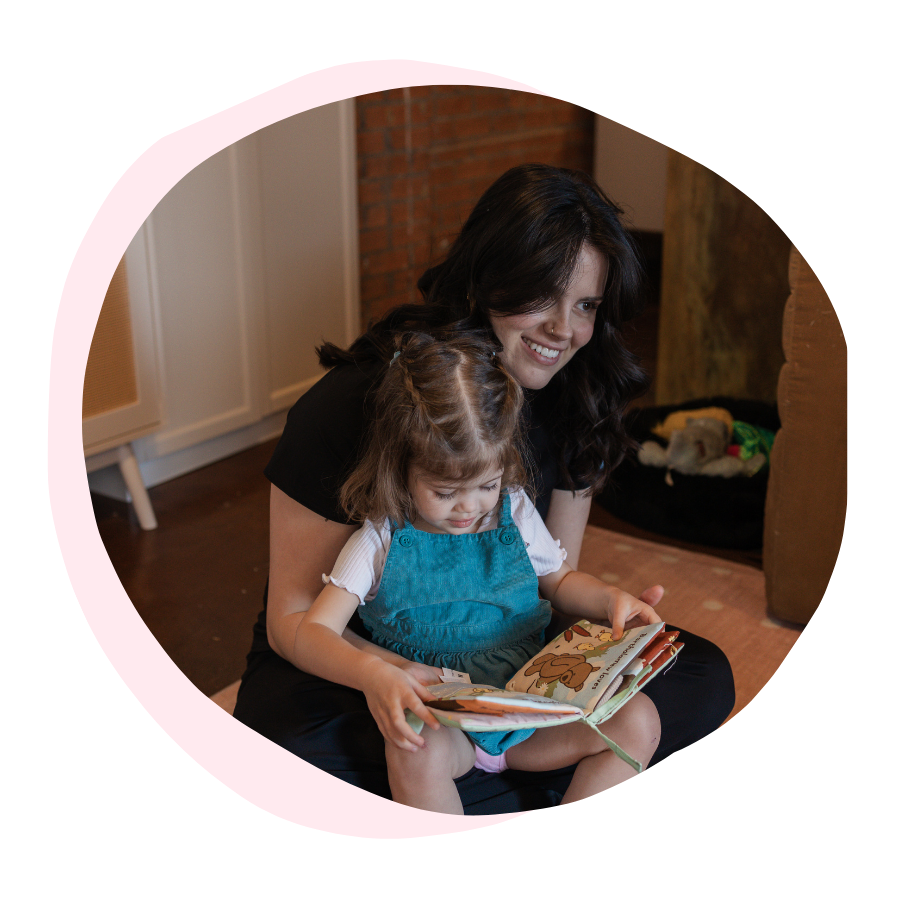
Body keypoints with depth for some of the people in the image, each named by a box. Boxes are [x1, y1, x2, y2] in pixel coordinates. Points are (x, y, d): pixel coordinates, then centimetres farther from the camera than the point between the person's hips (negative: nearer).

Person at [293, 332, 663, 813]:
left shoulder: (515, 513, 3)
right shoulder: (383, 540, -7)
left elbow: (560, 580, 21)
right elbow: (311, 634, -14)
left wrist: (611, 599, -2)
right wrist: (373, 675, -35)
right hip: (437, 715, -3)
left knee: (637, 720, -17)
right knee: (415, 752, -37)